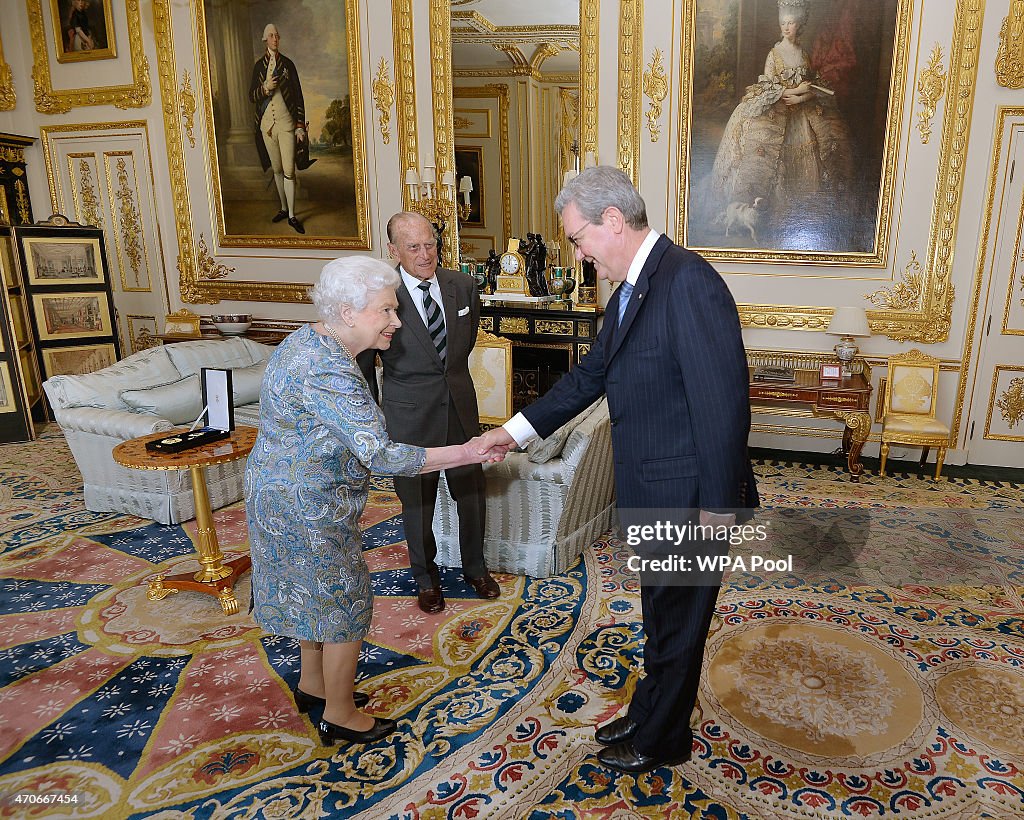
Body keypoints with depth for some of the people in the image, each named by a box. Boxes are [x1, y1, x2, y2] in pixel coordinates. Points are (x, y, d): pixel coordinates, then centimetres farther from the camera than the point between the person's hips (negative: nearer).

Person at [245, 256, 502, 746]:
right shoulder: (329, 372, -29)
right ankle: (340, 716, 25)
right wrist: (464, 454, -30)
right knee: (345, 604, 6)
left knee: (314, 593, 24)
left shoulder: (308, 340, 3)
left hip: (281, 491, 10)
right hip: (308, 508, -10)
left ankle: (312, 685, 43)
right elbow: (380, 456, -34)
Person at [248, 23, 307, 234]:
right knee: (276, 169, 11)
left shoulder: (288, 64, 2)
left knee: (289, 170, -9)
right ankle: (283, 208, 23)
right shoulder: (259, 65, 9)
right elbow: (251, 96, 8)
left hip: (286, 122, -3)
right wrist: (265, 88, -12)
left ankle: (292, 215, -5)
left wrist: (300, 126, -4)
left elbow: (298, 96, 2)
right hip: (266, 123, 3)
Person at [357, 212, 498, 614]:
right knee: (417, 499, 12)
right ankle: (425, 576, 35)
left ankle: (475, 566, 39)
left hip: (460, 405, 4)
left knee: (471, 491, 16)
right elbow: (363, 364, -4)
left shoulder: (462, 286, -3)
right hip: (409, 415, -4)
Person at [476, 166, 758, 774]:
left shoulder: (688, 281, -23)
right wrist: (517, 429, 12)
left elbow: (722, 400, -25)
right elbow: (591, 376, 15)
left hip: (687, 496, -8)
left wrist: (717, 507, -20)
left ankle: (663, 741, 36)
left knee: (677, 625, 13)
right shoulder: (631, 290, 7)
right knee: (660, 616, 25)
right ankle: (648, 715, 46)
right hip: (650, 494, 9)